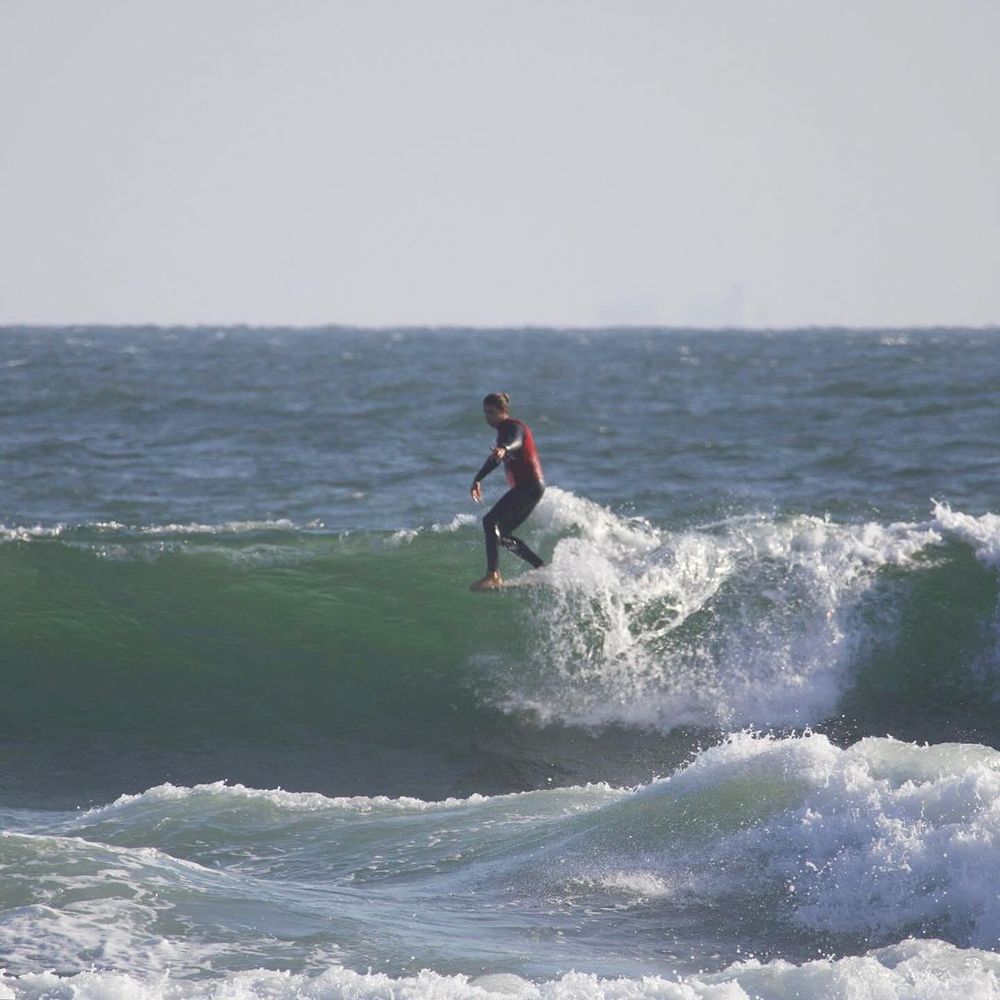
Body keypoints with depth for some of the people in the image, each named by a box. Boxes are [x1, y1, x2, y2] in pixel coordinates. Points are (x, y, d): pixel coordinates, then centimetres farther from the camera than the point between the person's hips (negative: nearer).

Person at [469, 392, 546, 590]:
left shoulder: (514, 428, -12)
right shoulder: (504, 431, 17)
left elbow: (516, 442, -37)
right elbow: (495, 458, 32)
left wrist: (504, 449, -59)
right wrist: (478, 480, 39)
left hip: (530, 484, -10)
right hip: (530, 487, 10)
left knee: (490, 521, -20)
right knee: (502, 534, 13)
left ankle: (493, 575, -30)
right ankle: (543, 569, 15)